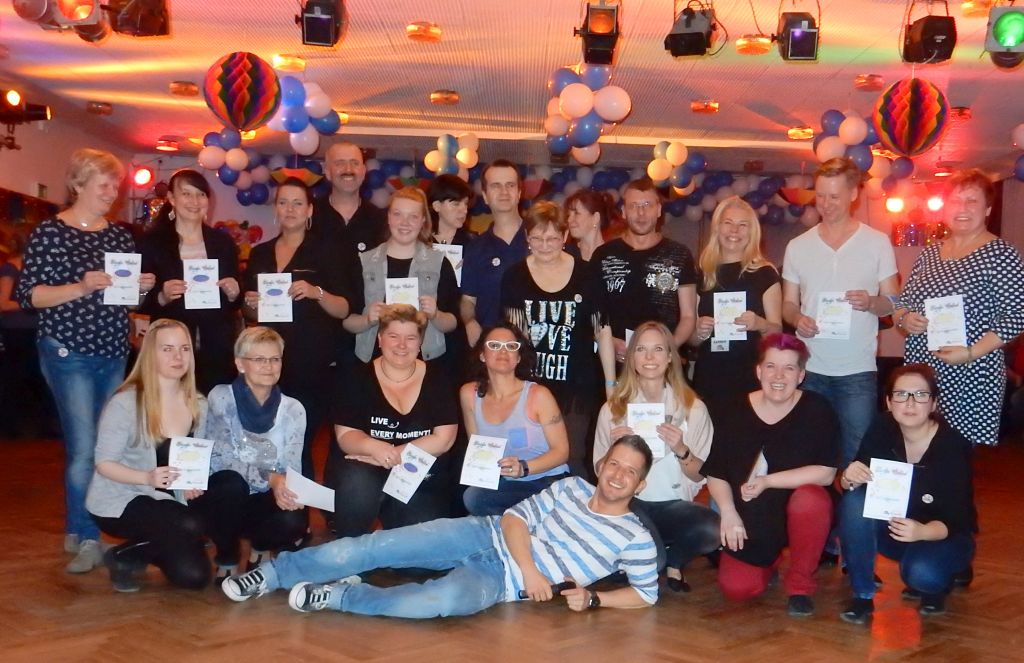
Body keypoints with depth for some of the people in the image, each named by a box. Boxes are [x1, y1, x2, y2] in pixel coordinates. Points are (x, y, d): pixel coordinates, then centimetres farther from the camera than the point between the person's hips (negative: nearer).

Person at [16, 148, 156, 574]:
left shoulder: (120, 235, 11)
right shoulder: (50, 232, -6)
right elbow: (28, 295, -10)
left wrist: (142, 286, -3)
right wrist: (81, 287, -21)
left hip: (113, 353, 6)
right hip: (68, 353, -6)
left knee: (107, 443, 9)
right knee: (83, 447, -10)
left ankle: (77, 530, 22)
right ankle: (87, 538, 1)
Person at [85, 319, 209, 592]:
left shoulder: (198, 405, -1)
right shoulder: (125, 403, -18)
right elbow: (104, 463, -16)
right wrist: (147, 477, -32)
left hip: (168, 500, 6)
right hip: (118, 501, -6)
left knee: (194, 576, -12)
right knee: (190, 527, -32)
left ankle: (136, 554, 15)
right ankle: (124, 557, -4)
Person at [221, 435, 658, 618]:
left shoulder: (634, 537, 0)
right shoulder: (571, 488, 7)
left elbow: (647, 594, 2)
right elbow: (515, 517, 3)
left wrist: (592, 599, -12)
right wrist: (529, 568, -14)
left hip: (499, 579, -3)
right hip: (486, 536, 3)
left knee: (448, 599, -38)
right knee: (375, 547, -13)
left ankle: (339, 597, -21)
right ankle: (275, 572, 1)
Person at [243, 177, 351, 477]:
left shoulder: (324, 252, 1)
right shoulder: (259, 254, 14)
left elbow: (344, 310, -3)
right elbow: (248, 314, 21)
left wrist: (317, 293, -20)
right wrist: (251, 305, -1)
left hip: (312, 366, -4)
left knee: (299, 444, -8)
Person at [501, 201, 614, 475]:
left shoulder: (586, 275, -1)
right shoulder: (515, 277, 2)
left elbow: (602, 330, 3)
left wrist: (611, 384, 3)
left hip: (576, 387, -1)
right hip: (529, 384, 1)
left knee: (572, 459, 1)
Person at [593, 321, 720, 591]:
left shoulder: (693, 407, 4)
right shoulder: (613, 409, 6)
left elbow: (699, 476, 5)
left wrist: (681, 450, -16)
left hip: (675, 504, 1)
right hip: (630, 503, -1)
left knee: (714, 531, -33)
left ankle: (673, 561, 2)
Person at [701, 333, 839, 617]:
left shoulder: (817, 409, -12)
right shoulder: (737, 413, -6)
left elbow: (825, 473, -20)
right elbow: (715, 473, 0)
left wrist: (767, 481, -26)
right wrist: (728, 513, -16)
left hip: (799, 511, -1)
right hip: (751, 520, 2)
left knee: (811, 499, -35)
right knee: (735, 588, -15)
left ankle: (800, 585, -10)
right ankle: (770, 564, 24)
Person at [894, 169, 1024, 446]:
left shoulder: (1000, 254, -5)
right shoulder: (929, 253, 12)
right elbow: (902, 302, 20)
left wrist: (971, 353, -19)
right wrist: (904, 319, -3)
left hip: (969, 379, -5)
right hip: (918, 373, 5)